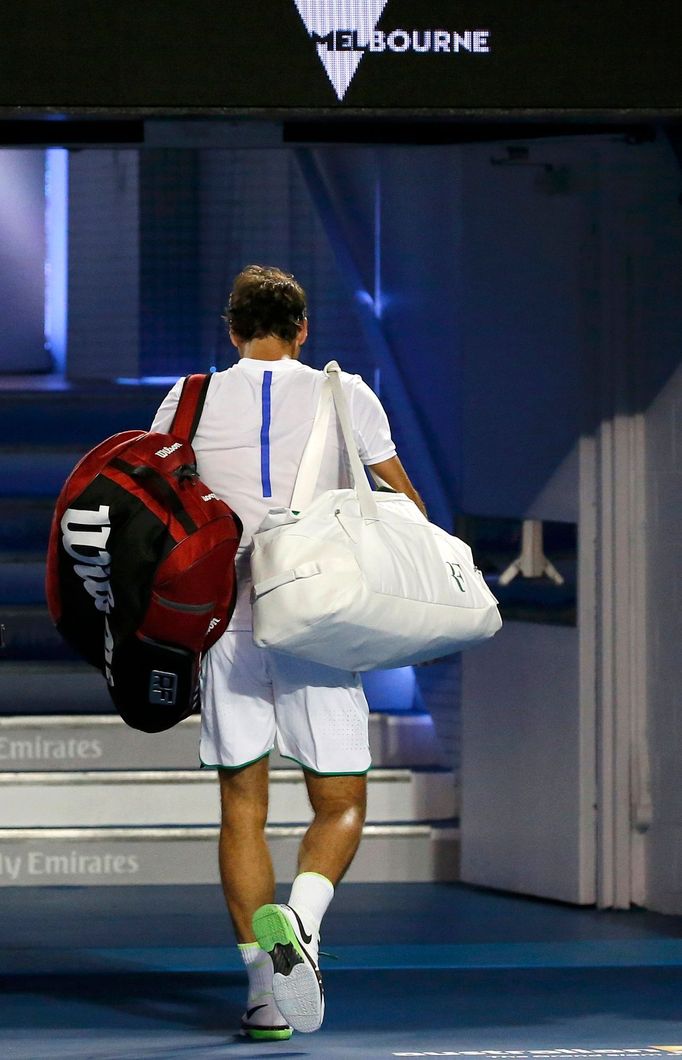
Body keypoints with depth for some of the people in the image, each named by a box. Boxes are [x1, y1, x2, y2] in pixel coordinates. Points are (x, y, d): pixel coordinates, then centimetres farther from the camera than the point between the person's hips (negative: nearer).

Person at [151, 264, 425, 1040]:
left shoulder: (191, 402, 7)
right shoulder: (344, 396, 5)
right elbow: (407, 506, 11)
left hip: (227, 622, 1)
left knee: (242, 810, 8)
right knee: (341, 804, 8)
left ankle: (264, 991, 0)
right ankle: (299, 917, -22)